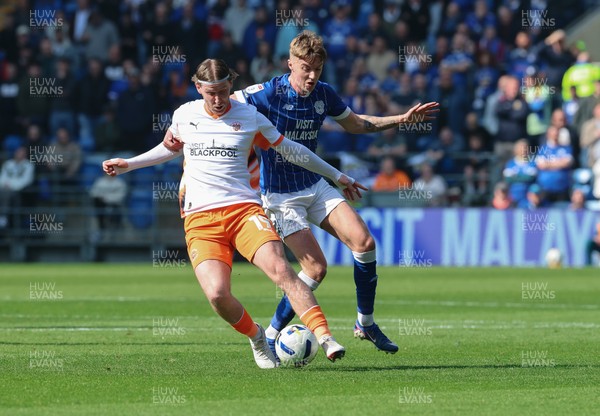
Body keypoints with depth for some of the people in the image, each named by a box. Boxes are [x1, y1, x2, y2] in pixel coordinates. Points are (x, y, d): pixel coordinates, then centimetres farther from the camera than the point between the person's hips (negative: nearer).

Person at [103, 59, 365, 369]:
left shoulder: (249, 117, 4)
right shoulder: (184, 115, 10)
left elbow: (290, 149, 16)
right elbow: (170, 148, 32)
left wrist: (336, 175, 21)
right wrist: (128, 164, 28)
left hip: (243, 209, -1)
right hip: (200, 219, 1)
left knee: (280, 269, -27)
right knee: (217, 294, -22)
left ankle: (324, 337, -30)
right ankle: (256, 337, 7)